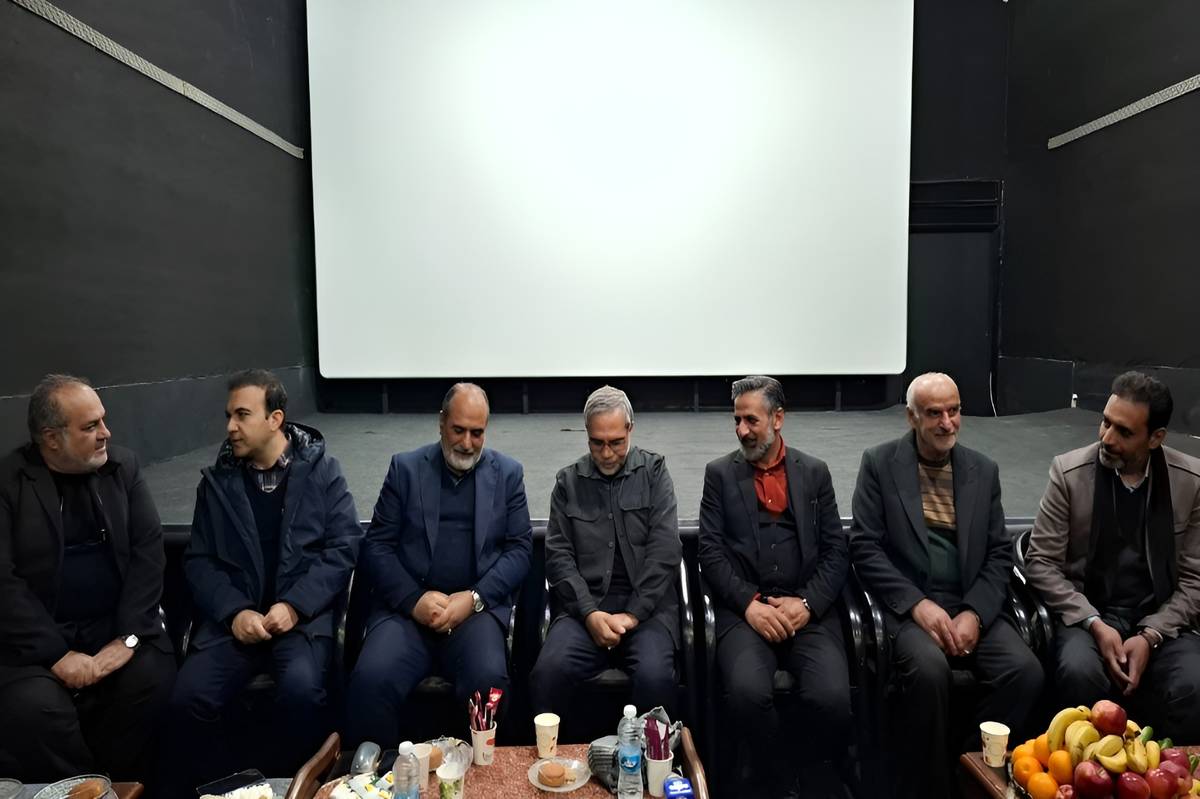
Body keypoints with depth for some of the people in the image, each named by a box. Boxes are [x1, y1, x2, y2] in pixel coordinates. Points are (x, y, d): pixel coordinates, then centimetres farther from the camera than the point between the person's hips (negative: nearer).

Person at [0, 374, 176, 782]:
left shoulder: (122, 466, 4)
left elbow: (148, 552, -2)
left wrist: (129, 636, -13)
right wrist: (57, 654, -18)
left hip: (114, 625, 2)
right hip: (36, 638, -1)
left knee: (152, 679, -24)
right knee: (35, 708, -27)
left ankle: (124, 787, -1)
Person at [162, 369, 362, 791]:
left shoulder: (322, 470, 2)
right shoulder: (216, 481, 11)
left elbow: (344, 547, -4)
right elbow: (199, 560, 7)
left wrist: (294, 606, -14)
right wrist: (234, 612, -10)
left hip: (304, 613, -3)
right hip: (234, 617, 3)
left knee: (301, 688, -30)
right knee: (188, 697, -22)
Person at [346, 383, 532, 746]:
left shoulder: (508, 473, 9)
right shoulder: (405, 468, 9)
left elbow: (519, 548, 4)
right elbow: (377, 546, 4)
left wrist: (473, 598, -11)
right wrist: (414, 600, -11)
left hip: (479, 607, 0)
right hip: (407, 607, 1)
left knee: (488, 679, -29)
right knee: (371, 679, -27)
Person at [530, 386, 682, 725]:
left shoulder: (654, 471, 7)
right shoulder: (568, 481, 11)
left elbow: (665, 550, -2)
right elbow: (558, 556, 5)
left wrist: (632, 615, -11)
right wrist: (590, 614, -10)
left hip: (646, 605, -1)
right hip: (584, 606, 1)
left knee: (654, 676, -30)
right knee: (547, 672, -26)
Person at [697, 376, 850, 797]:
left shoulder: (815, 472, 12)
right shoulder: (720, 473, 9)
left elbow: (836, 550, 6)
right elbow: (711, 552, 1)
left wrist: (807, 603, -9)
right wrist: (749, 603, -12)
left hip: (808, 610, 1)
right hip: (745, 609, -1)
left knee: (831, 697, -25)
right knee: (748, 692, -29)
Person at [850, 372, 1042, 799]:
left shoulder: (983, 469, 10)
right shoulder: (879, 463, -1)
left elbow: (1000, 554, 8)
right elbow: (864, 547, -6)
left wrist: (974, 613, -9)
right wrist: (917, 604, -16)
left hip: (972, 607, 4)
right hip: (908, 606, -4)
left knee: (1026, 671, -22)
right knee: (930, 669, -32)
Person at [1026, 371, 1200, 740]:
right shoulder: (1069, 472, -7)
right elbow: (1040, 563, -6)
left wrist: (1150, 636, -14)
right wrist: (1094, 624, -17)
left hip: (1160, 620, 2)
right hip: (1086, 614, -1)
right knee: (1080, 673, -32)